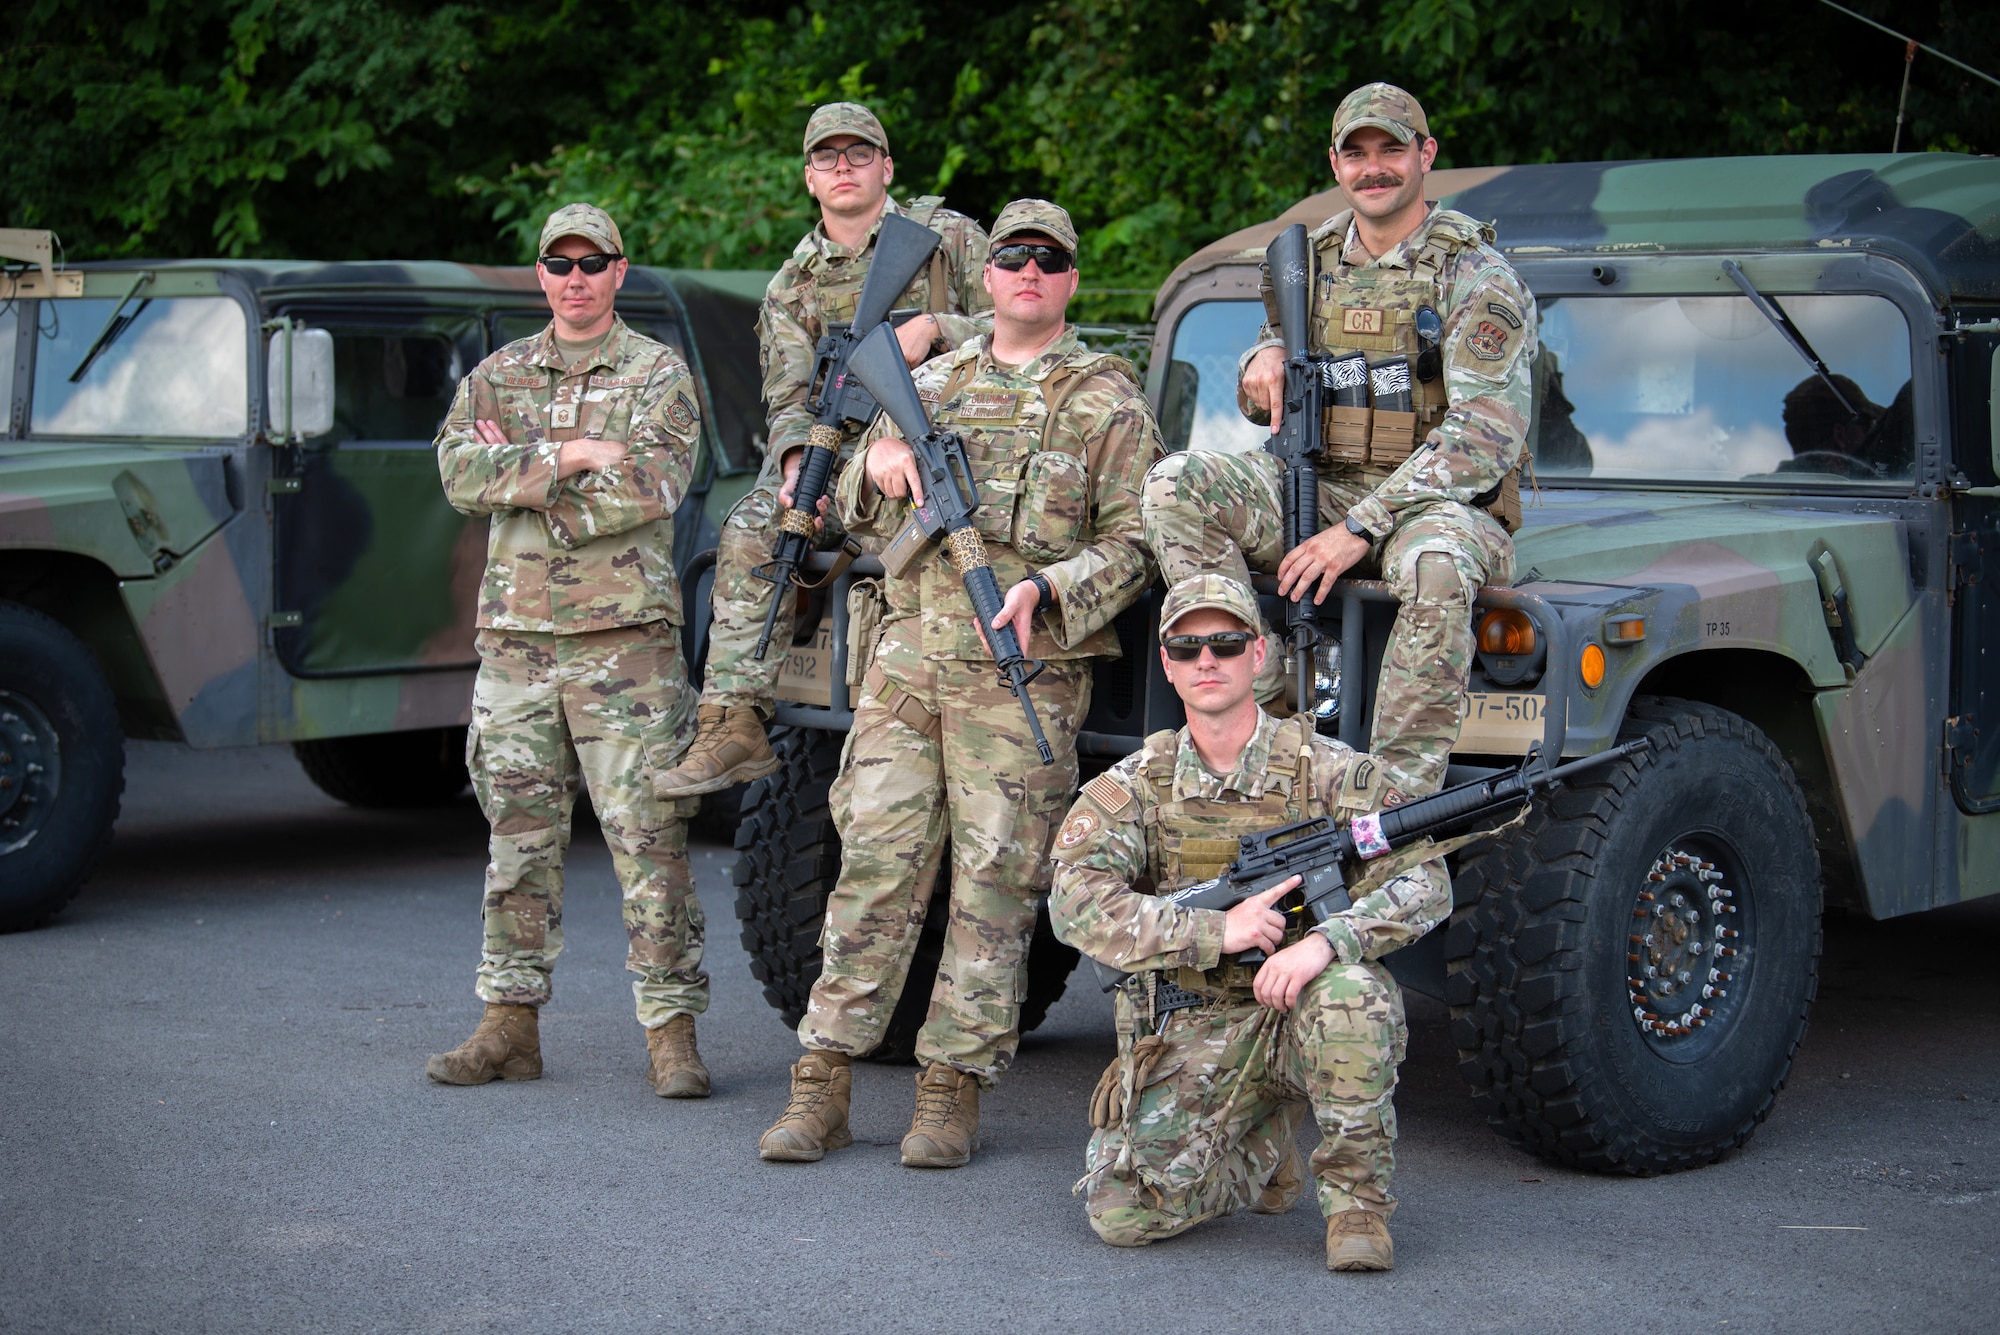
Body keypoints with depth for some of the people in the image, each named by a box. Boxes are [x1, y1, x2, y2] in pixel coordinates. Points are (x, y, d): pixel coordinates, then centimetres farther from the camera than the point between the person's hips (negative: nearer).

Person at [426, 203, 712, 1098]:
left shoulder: (658, 373, 3)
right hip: (515, 633, 4)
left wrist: (522, 474, -8)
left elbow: (652, 484, -13)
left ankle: (671, 1029, 0)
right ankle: (510, 1024, 16)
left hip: (625, 633, -4)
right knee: (518, 839, 9)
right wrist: (573, 456, -14)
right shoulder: (496, 376, 13)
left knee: (650, 838, -5)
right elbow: (460, 476, -4)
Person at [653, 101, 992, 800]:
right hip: (841, 449, 3)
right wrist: (797, 467, -17)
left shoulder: (948, 236, 8)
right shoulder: (792, 285, 15)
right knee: (754, 526, -23)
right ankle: (734, 724, -27)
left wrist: (934, 328, -15)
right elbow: (790, 397, 5)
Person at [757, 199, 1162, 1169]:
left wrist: (1043, 591, -18)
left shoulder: (1108, 399, 4)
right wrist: (877, 463, 0)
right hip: (908, 655, 3)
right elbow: (853, 511, 23)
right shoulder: (931, 383, 17)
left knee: (994, 880, -3)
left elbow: (1134, 542, -2)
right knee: (874, 864, 0)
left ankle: (952, 1089, 4)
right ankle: (821, 1085, 3)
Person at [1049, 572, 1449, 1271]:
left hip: (1296, 1010, -1)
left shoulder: (1329, 770, -2)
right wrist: (1218, 932, -23)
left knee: (1349, 991, -36)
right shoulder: (1133, 786, 1)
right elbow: (1076, 904, -13)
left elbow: (1426, 884, -10)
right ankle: (1262, 1160, 16)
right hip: (1191, 1035, 2)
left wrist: (1326, 939, -29)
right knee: (1125, 1213, -17)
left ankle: (1356, 1195, -14)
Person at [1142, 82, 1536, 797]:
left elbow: (1485, 436, -19)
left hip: (1439, 501, -5)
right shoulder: (1314, 262, 11)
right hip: (1322, 490, 5)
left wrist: (1359, 530, -25)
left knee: (1436, 563, -42)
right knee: (1176, 484, -19)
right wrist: (1265, 358, -5)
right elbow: (1266, 407, 23)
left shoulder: (1478, 279, -8)